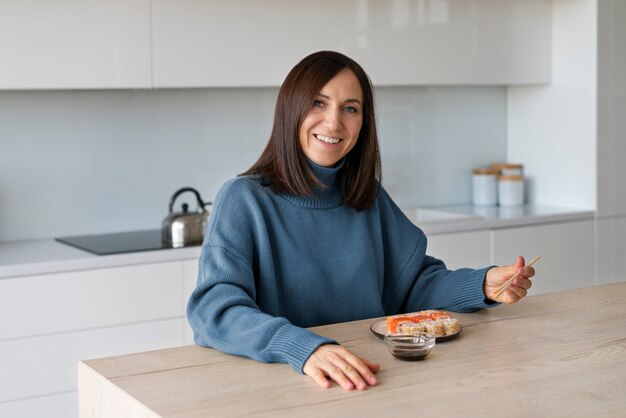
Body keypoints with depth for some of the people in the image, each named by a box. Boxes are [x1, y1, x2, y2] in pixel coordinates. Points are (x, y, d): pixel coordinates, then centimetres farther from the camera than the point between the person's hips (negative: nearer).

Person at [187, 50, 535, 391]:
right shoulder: (243, 199, -8)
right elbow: (216, 310, -20)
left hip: (368, 383, 3)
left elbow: (415, 282, 15)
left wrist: (484, 284, -4)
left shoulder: (370, 198, 9)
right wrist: (304, 347, -36)